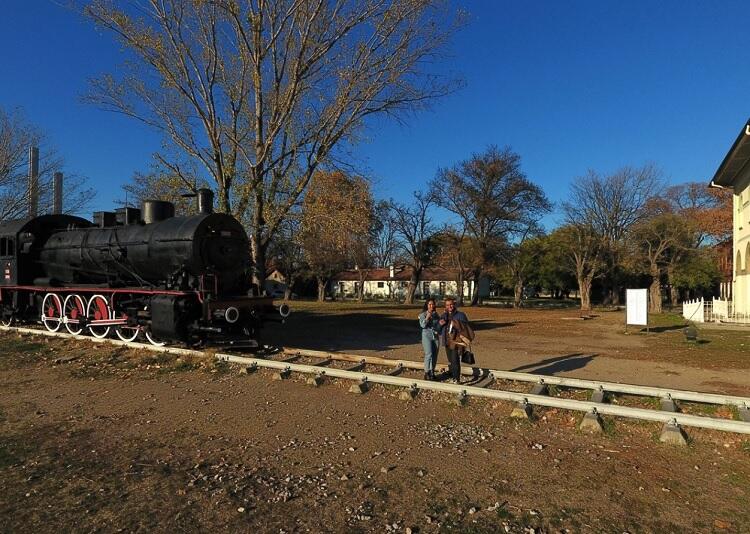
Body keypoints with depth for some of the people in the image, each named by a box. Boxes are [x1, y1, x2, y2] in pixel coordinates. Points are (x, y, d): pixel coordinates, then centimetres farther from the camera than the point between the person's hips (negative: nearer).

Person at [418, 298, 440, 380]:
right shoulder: (422, 315, -2)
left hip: (435, 336, 4)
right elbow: (422, 325, -13)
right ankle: (427, 373, -9)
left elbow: (439, 324, 16)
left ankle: (432, 372, 15)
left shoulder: (436, 314, 10)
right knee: (429, 354, -14)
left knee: (435, 355, 4)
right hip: (427, 336, -4)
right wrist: (427, 317, -22)